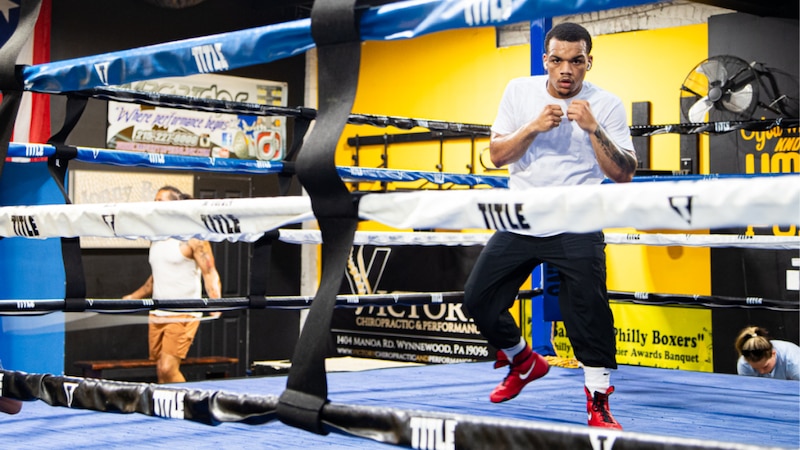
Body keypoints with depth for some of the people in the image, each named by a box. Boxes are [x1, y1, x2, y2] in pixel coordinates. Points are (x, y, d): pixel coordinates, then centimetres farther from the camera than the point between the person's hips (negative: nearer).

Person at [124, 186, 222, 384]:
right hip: (157, 315, 7)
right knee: (161, 371, 6)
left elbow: (210, 273, -11)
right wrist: (132, 297, 17)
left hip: (183, 316, -7)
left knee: (168, 369, -16)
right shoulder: (156, 239, 15)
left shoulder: (192, 239, -7)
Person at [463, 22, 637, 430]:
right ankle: (524, 361, 30)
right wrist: (534, 126, -15)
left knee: (589, 314, -11)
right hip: (519, 224, 4)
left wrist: (593, 128, -21)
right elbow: (496, 155, 1)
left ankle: (598, 403, 5)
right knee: (477, 300, 4)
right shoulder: (519, 91, 4)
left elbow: (623, 174, -9)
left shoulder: (606, 105, -4)